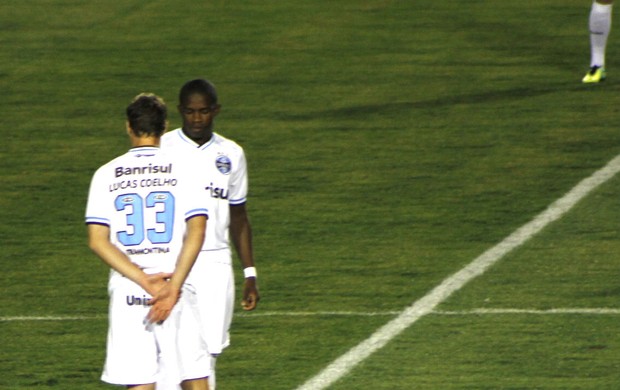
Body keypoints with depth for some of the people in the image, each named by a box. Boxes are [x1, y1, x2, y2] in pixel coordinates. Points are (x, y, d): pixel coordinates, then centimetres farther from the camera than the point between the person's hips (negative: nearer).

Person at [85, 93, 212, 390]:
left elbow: (97, 240, -4)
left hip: (126, 291, 1)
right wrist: (173, 287, -13)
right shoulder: (181, 168, -1)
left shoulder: (106, 174, 4)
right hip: (176, 287, -1)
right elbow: (197, 230, -11)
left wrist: (143, 279, -8)